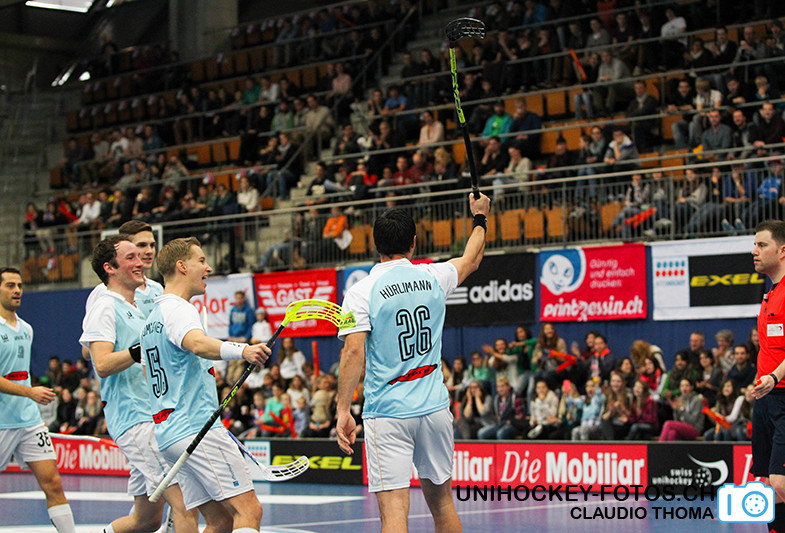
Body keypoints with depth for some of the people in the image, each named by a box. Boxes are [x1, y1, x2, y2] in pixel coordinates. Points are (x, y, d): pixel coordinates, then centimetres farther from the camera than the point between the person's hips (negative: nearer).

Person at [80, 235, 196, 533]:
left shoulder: (137, 309, 23)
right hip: (134, 420, -9)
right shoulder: (105, 307, -4)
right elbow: (102, 365, -17)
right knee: (184, 501, -20)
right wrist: (142, 349, -28)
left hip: (154, 417, 9)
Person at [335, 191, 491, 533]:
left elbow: (353, 352, -16)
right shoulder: (434, 278, 5)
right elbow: (472, 259, 26)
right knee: (441, 500, 17)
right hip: (434, 407, 4)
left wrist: (343, 410, -13)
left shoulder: (361, 292, -7)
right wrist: (480, 216, 42)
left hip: (387, 413, -4)